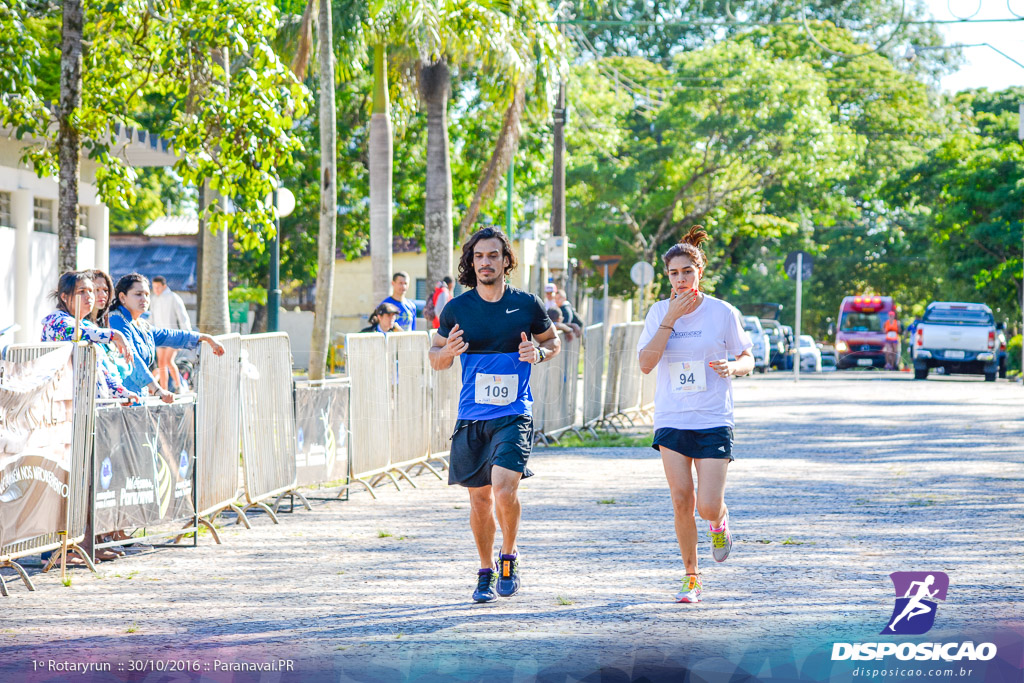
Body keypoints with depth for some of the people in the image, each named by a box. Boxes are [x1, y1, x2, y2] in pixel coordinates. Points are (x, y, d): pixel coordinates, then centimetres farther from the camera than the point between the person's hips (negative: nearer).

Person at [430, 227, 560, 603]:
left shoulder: (527, 304, -1)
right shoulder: (456, 309, 2)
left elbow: (552, 341, 15)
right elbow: (435, 358, 12)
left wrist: (539, 353, -8)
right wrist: (448, 352, -11)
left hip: (514, 415, -2)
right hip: (471, 417, 2)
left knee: (504, 490, -19)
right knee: (479, 498, 8)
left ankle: (509, 557, 7)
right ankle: (486, 572, 26)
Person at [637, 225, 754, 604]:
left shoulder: (722, 313, -4)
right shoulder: (658, 312, 1)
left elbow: (747, 358, 6)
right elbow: (645, 363, -9)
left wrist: (732, 367, -17)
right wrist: (670, 319, -15)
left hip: (714, 421, -2)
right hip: (671, 420, 2)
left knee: (707, 506, -9)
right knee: (681, 502, -3)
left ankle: (719, 520, 28)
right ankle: (691, 576, 14)